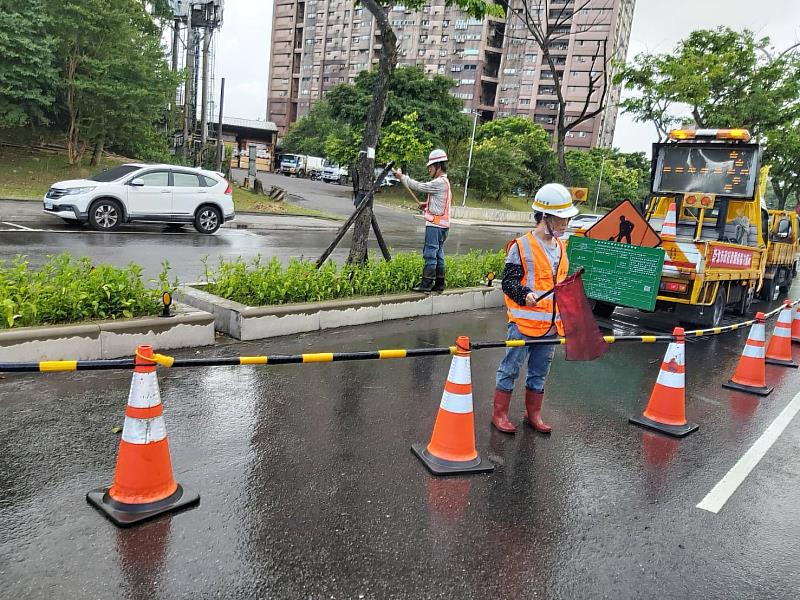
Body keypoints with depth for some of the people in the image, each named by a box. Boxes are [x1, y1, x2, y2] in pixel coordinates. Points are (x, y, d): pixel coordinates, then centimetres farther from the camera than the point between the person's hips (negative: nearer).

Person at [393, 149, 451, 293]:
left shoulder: (440, 182, -14)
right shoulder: (444, 182, 19)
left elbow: (419, 186, -11)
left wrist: (402, 177, -2)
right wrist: (428, 205, 13)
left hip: (435, 225, -10)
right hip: (441, 224, 10)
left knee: (430, 254, -9)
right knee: (438, 255, 11)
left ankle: (426, 284, -8)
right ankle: (439, 284, 13)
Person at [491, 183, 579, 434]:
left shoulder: (561, 248, 13)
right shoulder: (521, 246, -10)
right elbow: (508, 281, -11)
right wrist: (525, 295, -28)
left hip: (551, 323, 7)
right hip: (524, 321, -6)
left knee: (539, 371, 16)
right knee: (510, 368, 4)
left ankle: (533, 414, 29)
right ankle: (499, 414, 17)